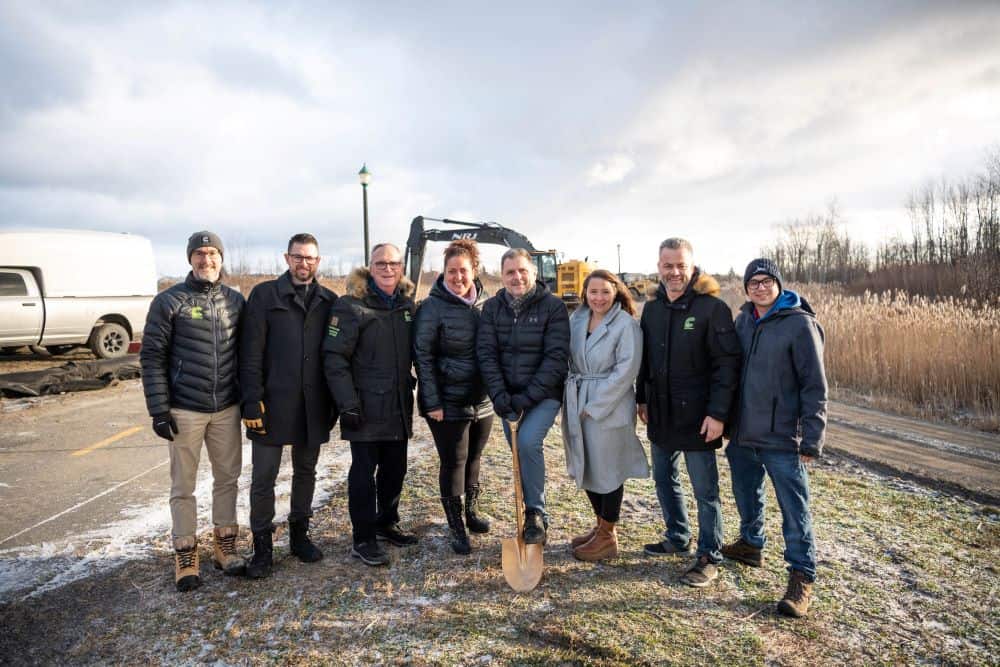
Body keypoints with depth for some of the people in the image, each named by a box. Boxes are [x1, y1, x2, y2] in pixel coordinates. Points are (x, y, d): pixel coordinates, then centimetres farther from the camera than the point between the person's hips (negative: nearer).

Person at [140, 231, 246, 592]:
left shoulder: (235, 300, 6)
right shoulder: (169, 301, -5)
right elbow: (152, 356, -6)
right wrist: (159, 409, -10)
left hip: (227, 408, 3)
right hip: (185, 410, -3)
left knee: (227, 477, 12)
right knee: (183, 485, 7)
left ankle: (225, 545, 27)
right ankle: (186, 555, 20)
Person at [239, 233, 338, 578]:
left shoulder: (329, 301, 7)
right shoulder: (264, 295, -2)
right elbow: (250, 352, -6)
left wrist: (335, 401, 6)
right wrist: (252, 400, -13)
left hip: (313, 405, 3)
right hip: (273, 404, -3)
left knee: (306, 471, 15)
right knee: (263, 476, 4)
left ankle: (299, 534, 31)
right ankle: (262, 545, 19)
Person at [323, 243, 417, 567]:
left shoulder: (407, 304, 9)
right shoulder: (351, 306, -10)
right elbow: (335, 357, -13)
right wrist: (347, 403, -18)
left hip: (399, 406, 6)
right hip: (366, 407, -6)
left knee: (395, 468, 15)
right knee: (364, 471, 2)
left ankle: (387, 523, 33)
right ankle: (363, 539, 15)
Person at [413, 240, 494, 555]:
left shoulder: (485, 304, 3)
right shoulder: (432, 307, -12)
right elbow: (422, 356, -12)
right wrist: (432, 402, -15)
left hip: (483, 400, 5)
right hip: (448, 402, -5)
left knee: (474, 458, 18)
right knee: (453, 462, 4)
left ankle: (472, 511, 38)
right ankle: (456, 527, 20)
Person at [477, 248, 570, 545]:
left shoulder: (553, 306, -8)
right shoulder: (492, 307, 3)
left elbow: (556, 358, -13)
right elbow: (486, 353, -2)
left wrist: (527, 398, -19)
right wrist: (500, 396, -15)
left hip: (544, 394, -4)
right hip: (509, 397, 4)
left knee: (528, 441, -24)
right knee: (519, 452, 9)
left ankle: (535, 513, -6)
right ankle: (535, 517, 28)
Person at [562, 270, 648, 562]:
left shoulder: (626, 324, -12)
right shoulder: (576, 319, 6)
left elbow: (626, 370, -17)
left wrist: (595, 405, -17)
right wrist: (572, 394, 2)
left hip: (610, 408, -6)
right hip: (578, 404, 7)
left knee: (607, 470, 5)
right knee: (586, 468, 16)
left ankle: (607, 537, 22)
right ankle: (601, 526, 36)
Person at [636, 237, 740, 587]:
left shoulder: (712, 308, -12)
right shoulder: (652, 308, 8)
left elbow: (727, 364, -16)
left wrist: (718, 413, -20)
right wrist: (642, 399, 14)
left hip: (697, 417, -7)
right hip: (661, 415, 7)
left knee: (705, 490, 5)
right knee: (664, 480, 18)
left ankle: (709, 557, 19)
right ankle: (677, 538, 37)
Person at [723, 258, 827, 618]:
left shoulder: (799, 323, -10)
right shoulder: (743, 320, 8)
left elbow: (815, 386, -11)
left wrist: (811, 439, -12)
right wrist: (728, 421, 14)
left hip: (781, 439, -6)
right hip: (743, 434, 6)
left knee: (794, 509, 2)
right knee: (746, 495, 21)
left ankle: (802, 578, 14)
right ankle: (750, 544, 42)